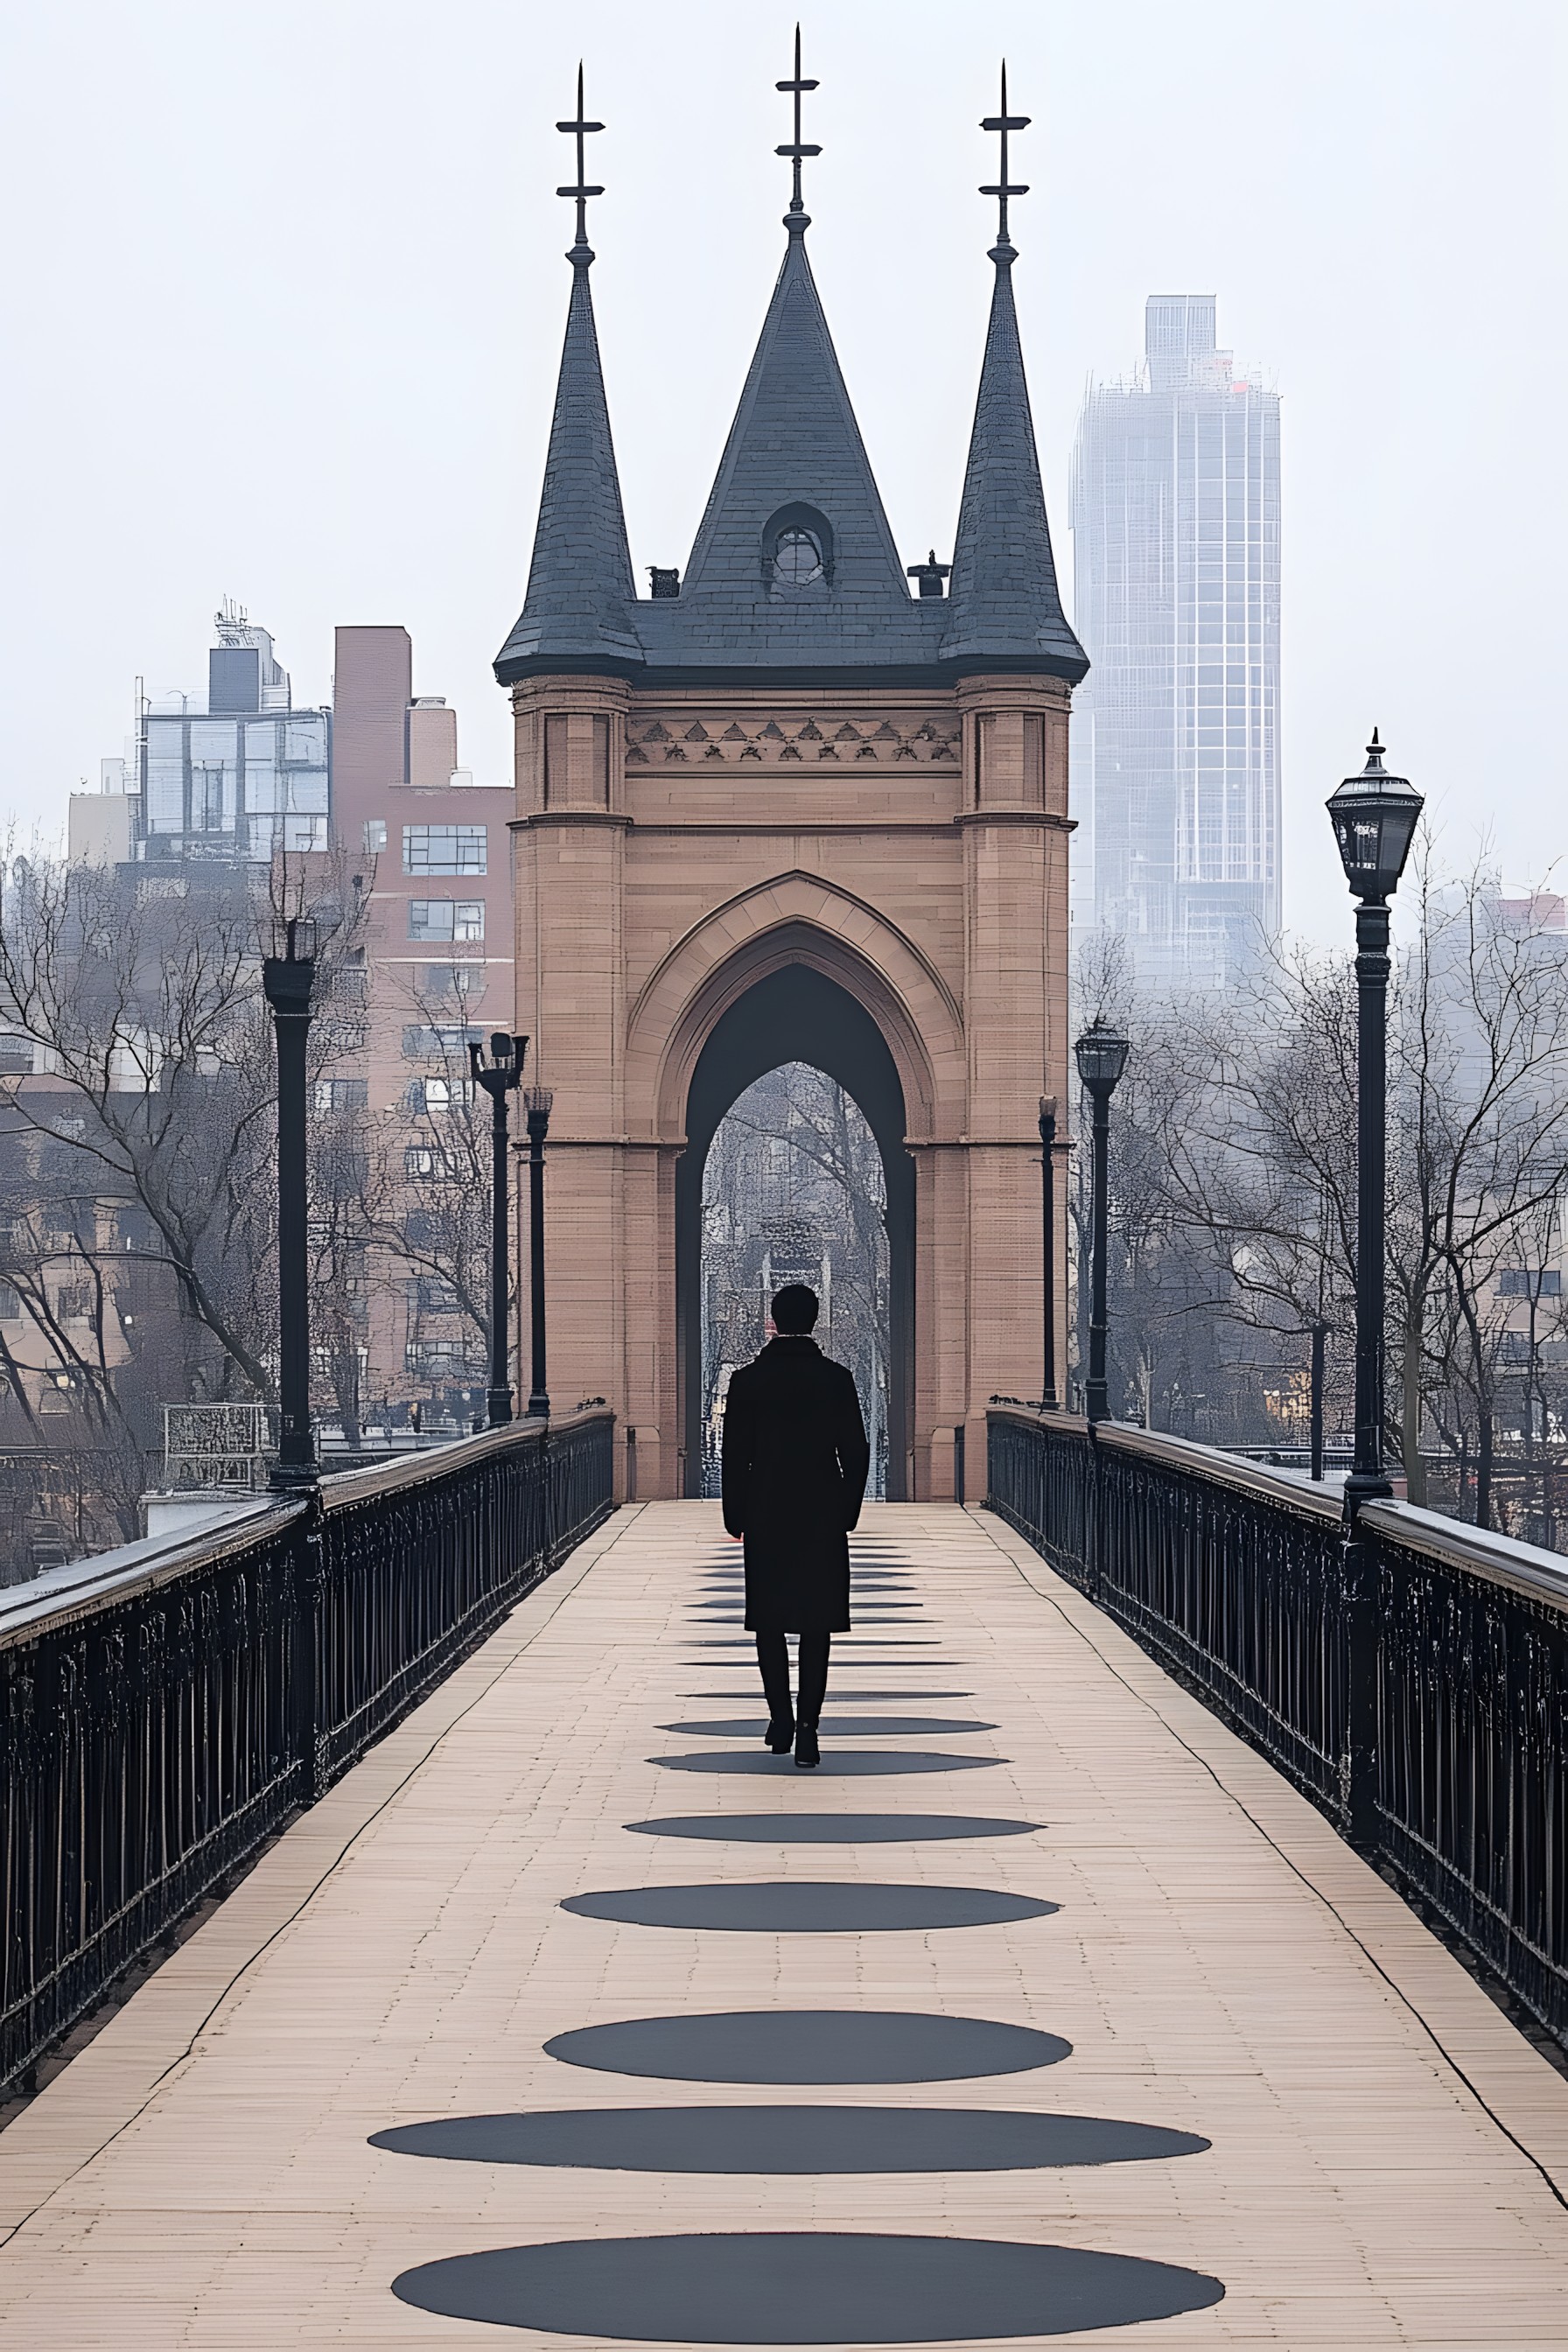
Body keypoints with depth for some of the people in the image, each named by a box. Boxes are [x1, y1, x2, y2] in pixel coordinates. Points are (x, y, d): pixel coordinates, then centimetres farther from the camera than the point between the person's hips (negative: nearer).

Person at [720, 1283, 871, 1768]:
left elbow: (735, 1455, -2)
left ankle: (781, 1717, 6)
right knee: (816, 1623, 2)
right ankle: (807, 1727, -5)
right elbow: (856, 1452, -1)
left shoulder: (747, 1381, -4)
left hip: (765, 1517, 0)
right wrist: (847, 1512, 10)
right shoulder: (837, 1380, -3)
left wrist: (736, 1517, 6)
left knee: (769, 1619, 12)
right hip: (822, 1520, 0)